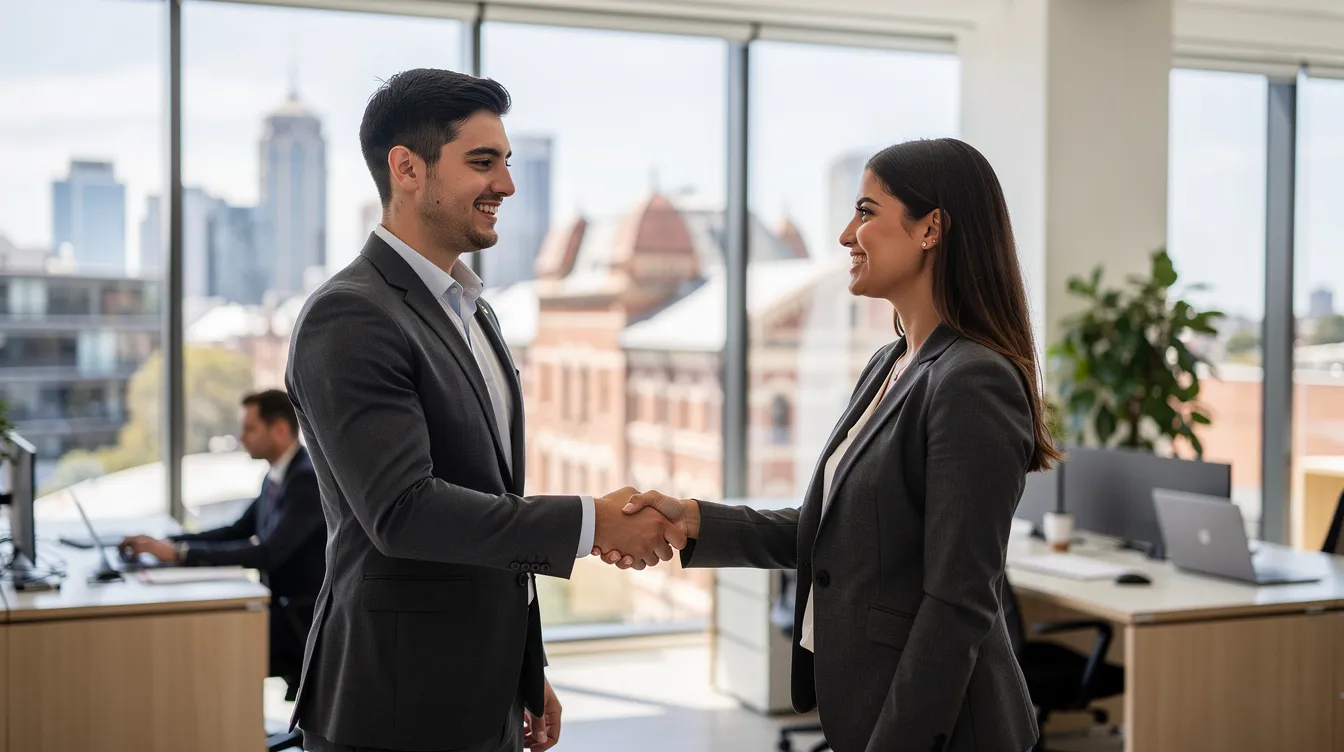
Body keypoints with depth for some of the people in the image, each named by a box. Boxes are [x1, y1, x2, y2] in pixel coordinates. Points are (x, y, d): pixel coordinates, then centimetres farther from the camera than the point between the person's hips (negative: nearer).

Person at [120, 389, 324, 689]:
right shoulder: (278, 474, 10)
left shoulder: (308, 478, -20)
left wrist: (181, 553, -28)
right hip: (282, 606, 8)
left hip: (305, 619, -8)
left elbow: (267, 554, -28)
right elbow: (237, 532, 14)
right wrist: (164, 544, 1)